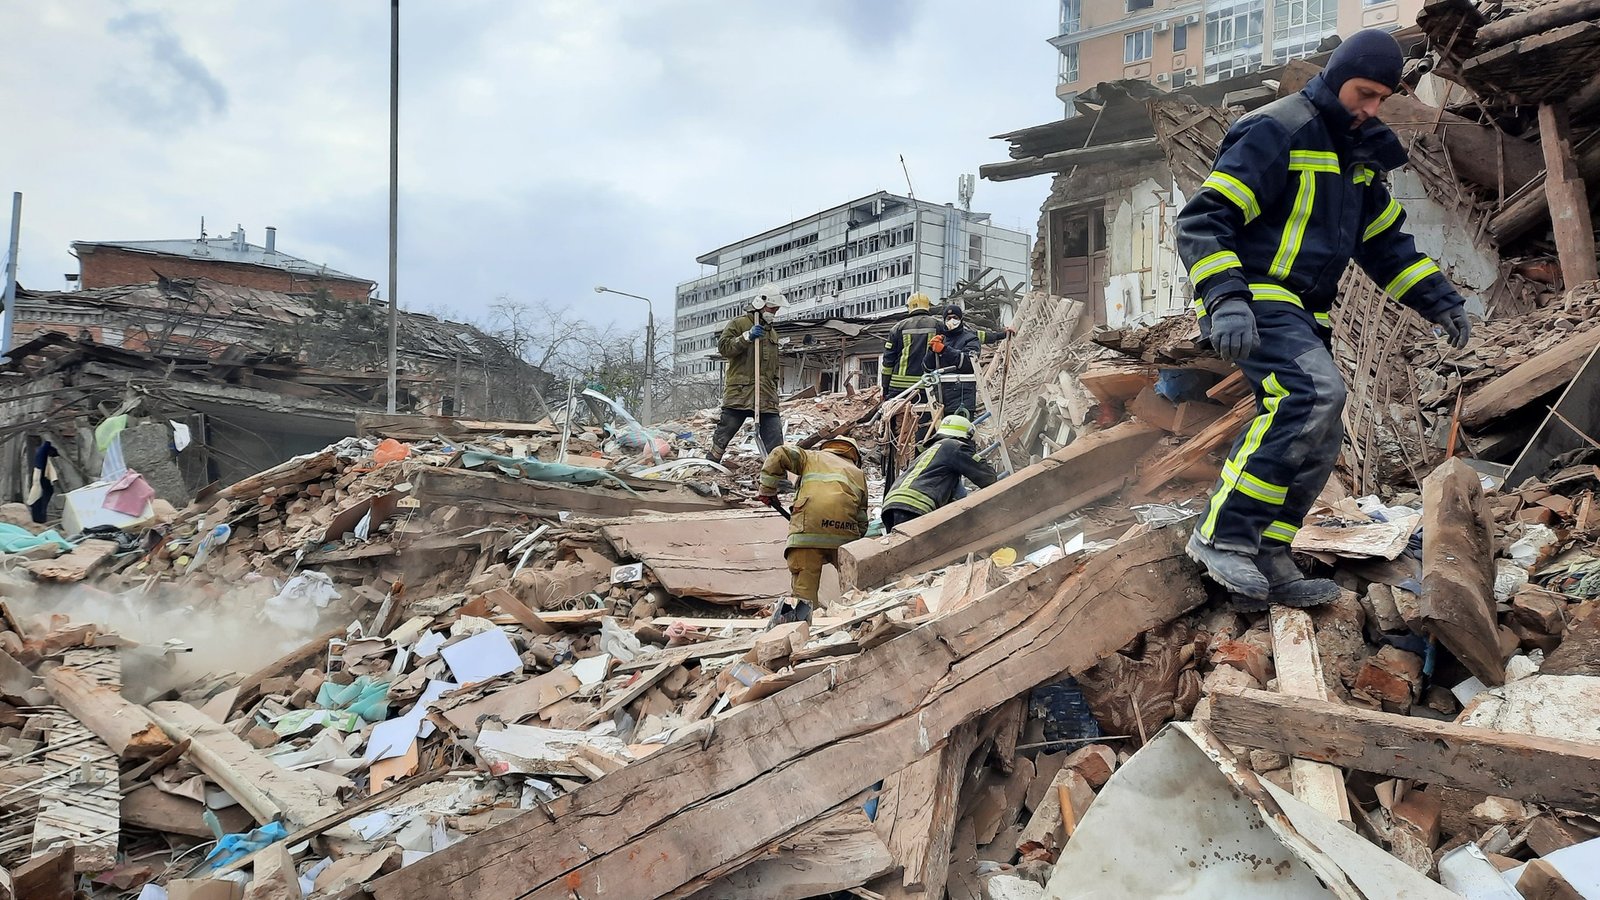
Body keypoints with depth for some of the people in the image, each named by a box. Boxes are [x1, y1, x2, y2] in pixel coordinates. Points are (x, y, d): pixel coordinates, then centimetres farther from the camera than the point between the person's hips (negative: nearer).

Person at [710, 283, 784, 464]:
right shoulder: (738, 324, 3)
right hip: (739, 392, -5)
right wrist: (747, 337, -17)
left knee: (775, 436, -5)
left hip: (766, 395, 5)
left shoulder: (772, 332, 24)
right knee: (725, 432, -1)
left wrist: (774, 389, 22)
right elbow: (723, 347, -10)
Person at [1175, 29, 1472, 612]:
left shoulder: (1358, 153, 18)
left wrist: (1437, 300, 14)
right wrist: (1226, 300, -31)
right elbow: (1201, 221, -18)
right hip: (1252, 301, -9)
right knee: (1315, 393, -30)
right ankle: (1223, 534, -26)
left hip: (1302, 315, 9)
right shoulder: (1273, 132, -10)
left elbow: (1384, 240, 25)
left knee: (1316, 441, 2)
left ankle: (1265, 567, 9)